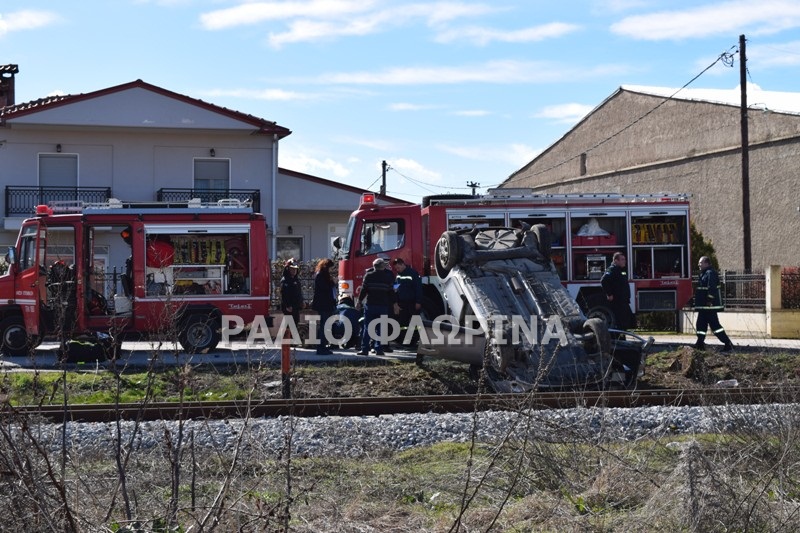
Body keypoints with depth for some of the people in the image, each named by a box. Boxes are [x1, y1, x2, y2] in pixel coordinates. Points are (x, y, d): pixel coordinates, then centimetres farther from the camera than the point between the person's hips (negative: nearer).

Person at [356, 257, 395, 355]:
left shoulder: (368, 275, 0)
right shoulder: (389, 276, 4)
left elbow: (364, 289, -3)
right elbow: (391, 292, 6)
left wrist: (359, 301, 4)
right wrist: (393, 303, 16)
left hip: (370, 305, -1)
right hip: (383, 306, 1)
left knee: (367, 328, 2)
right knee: (380, 328, 7)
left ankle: (365, 349, -3)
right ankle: (378, 349, 3)